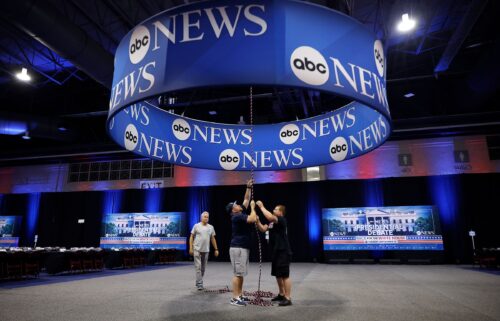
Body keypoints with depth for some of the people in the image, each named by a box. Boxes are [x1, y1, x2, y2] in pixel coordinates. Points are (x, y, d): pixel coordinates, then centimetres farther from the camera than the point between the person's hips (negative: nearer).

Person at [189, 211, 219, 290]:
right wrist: (191, 248, -7)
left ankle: (198, 282, 23)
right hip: (197, 250, -3)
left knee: (203, 268, 9)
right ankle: (199, 284, -3)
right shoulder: (196, 226, -1)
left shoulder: (211, 227, 8)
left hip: (206, 250, 4)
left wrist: (216, 249, 8)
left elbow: (213, 239, 12)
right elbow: (191, 237, 1)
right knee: (198, 267, -6)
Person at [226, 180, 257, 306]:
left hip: (243, 248, 10)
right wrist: (253, 207, -9)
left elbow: (246, 200, 22)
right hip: (238, 248, -10)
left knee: (241, 273, 12)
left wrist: (248, 188, 16)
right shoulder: (237, 216, -15)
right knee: (237, 274, -7)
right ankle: (234, 298, -2)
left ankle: (239, 295, 18)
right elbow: (253, 219, -23)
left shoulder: (241, 213, 13)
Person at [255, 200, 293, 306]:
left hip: (283, 252, -9)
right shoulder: (272, 222, 14)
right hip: (276, 252, 10)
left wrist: (261, 206, -22)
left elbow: (270, 217, -31)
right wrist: (257, 219, -4)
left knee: (285, 275, -6)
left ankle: (288, 298, -2)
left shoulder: (282, 220, -14)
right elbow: (263, 229, 8)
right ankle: (281, 294, 29)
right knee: (277, 274, 17)